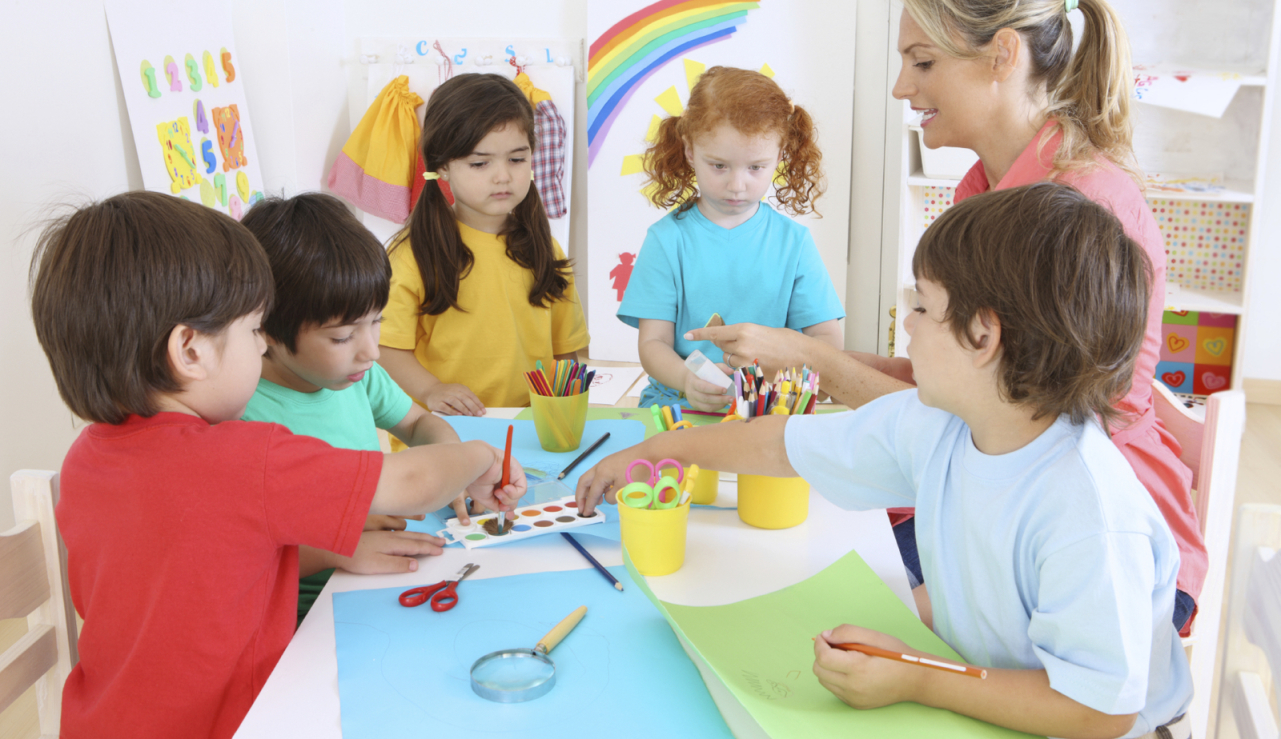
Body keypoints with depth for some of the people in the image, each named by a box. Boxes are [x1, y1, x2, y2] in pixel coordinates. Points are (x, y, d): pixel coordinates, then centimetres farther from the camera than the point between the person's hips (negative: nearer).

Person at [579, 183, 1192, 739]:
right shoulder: (931, 423, -9)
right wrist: (657, 450, 14)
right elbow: (786, 444, 3)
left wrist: (917, 683, -29)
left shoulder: (1088, 519, -32)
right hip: (974, 686, 6)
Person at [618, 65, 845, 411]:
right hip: (677, 408, -2)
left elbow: (830, 338, 4)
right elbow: (653, 342, -2)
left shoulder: (793, 240, 8)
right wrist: (687, 379, -24)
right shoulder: (667, 238, 3)